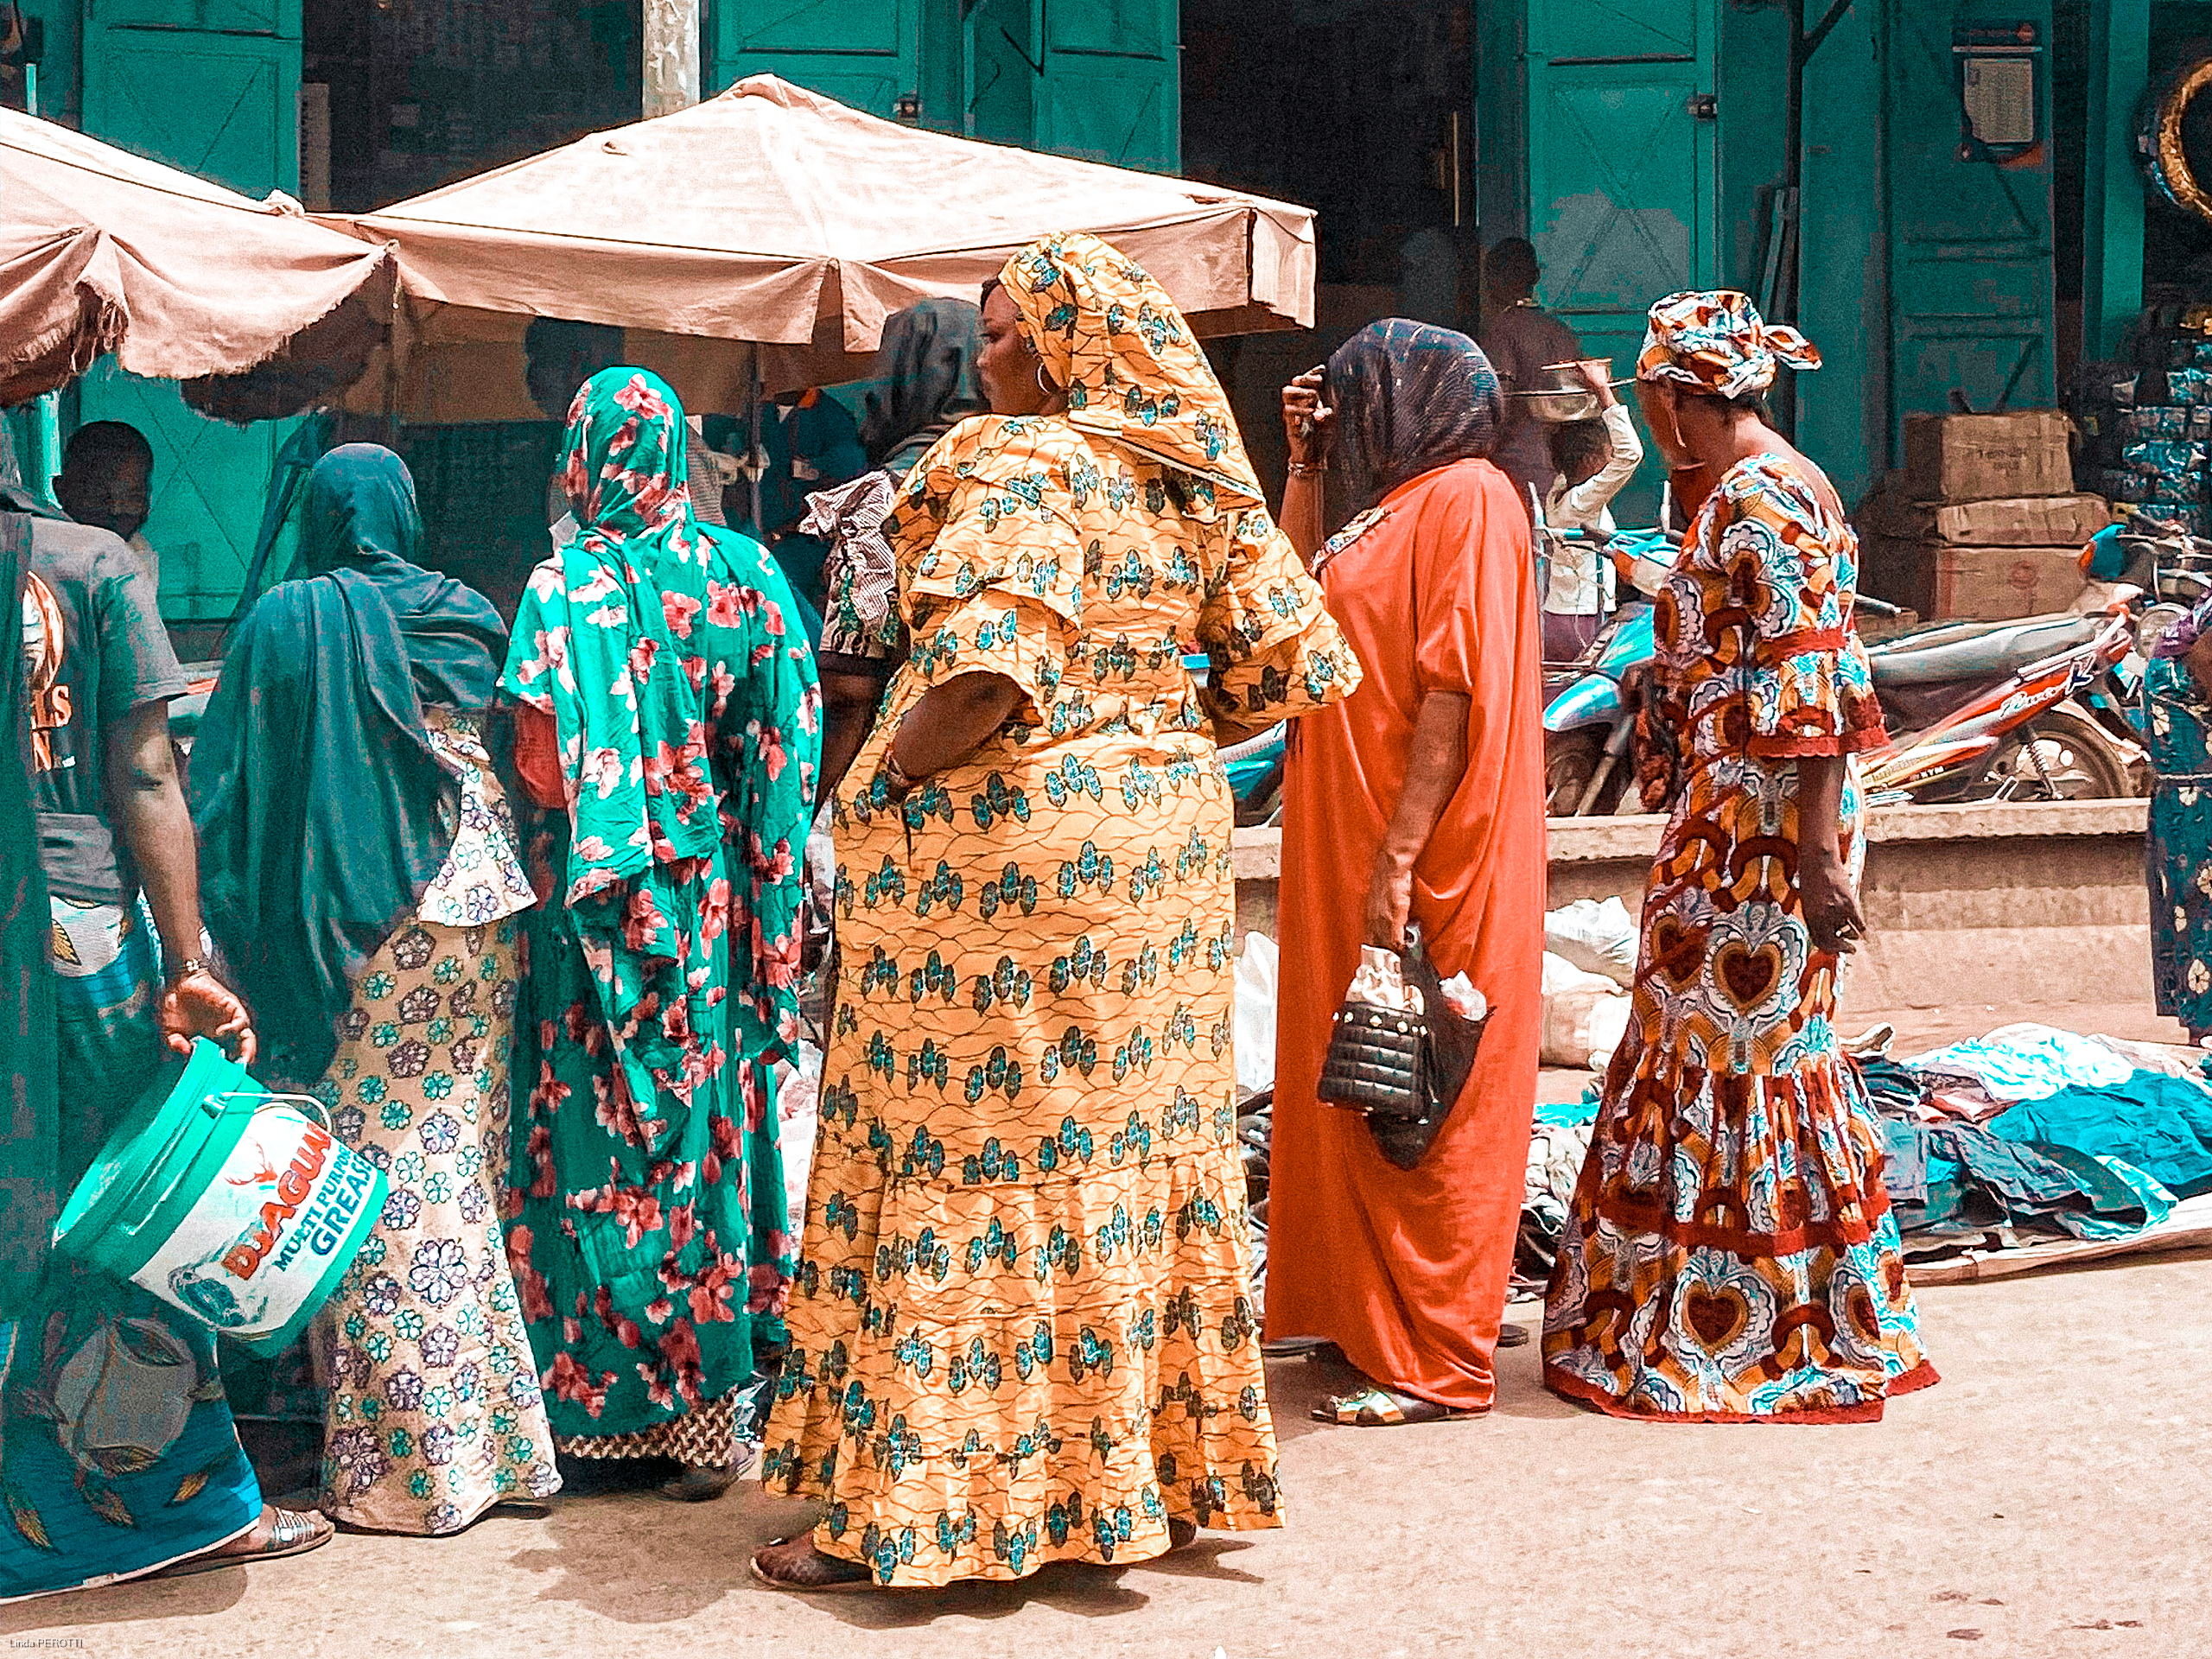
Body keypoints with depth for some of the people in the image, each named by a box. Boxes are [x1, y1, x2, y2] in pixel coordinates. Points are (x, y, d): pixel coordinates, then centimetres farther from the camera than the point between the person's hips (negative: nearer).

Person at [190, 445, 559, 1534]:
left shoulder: (282, 623, -2)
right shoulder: (464, 617, 7)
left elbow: (226, 788, -1)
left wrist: (238, 936, 6)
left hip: (360, 922, -4)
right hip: (477, 905, 4)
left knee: (380, 1162, 0)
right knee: (464, 1157, 10)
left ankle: (404, 1460, 2)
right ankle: (490, 1434, 15)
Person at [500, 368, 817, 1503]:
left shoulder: (566, 587, -10)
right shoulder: (744, 572, 2)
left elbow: (542, 766, -15)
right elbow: (788, 749, 1)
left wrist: (596, 810, 4)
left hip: (602, 901, -4)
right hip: (715, 891, 4)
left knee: (607, 1133, 3)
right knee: (712, 1124, 10)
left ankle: (608, 1397, 7)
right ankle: (719, 1395, 15)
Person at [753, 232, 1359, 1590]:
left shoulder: (1023, 470, -14)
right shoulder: (1196, 483, 10)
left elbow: (984, 669, -27)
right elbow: (1288, 658, 8)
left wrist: (879, 791, -14)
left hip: (1007, 843, -8)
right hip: (1163, 839, 8)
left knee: (961, 1158, -2)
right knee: (1139, 1138, 13)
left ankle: (906, 1513, 5)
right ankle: (1160, 1471, 21)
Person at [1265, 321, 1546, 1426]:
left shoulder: (1466, 497, -13)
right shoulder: (1399, 501, 16)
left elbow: (1456, 696, -20)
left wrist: (1398, 861, -24)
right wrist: (1303, 463, 17)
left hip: (1423, 860, -9)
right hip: (1350, 842, 9)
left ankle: (1439, 1364, 1)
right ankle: (1357, 1313, 24)